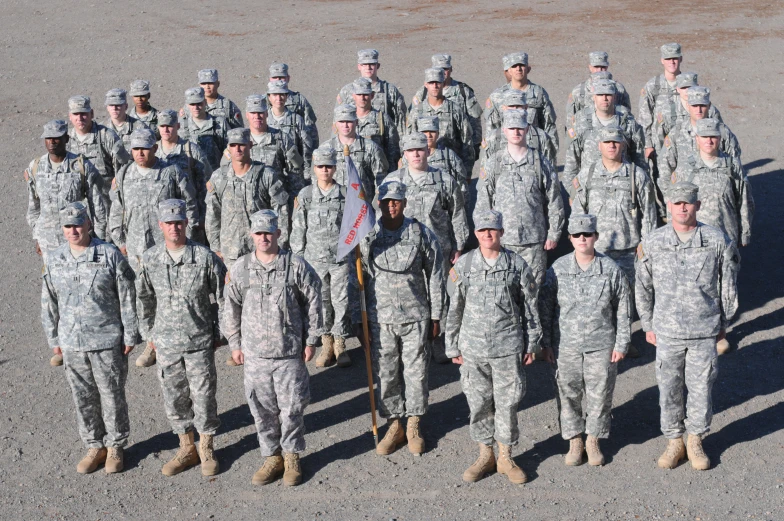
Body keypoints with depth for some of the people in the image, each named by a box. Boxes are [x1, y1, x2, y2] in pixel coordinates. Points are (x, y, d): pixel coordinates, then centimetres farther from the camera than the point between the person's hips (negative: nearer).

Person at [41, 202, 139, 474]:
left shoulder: (111, 256, -9)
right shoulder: (54, 260, 2)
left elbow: (127, 299, -5)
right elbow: (49, 303, 10)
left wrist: (130, 336, -5)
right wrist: (54, 339, 11)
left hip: (107, 341, -3)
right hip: (72, 342, 4)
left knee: (112, 395, 7)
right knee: (83, 397, 12)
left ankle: (115, 446, 24)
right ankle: (94, 446, 28)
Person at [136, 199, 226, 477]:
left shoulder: (204, 257, -11)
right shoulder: (150, 259, -2)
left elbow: (222, 296, -2)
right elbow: (144, 299, 10)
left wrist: (218, 333, 1)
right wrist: (149, 334, 11)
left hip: (200, 342, -3)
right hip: (166, 342, 3)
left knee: (203, 396, 6)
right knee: (174, 397, 11)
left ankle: (207, 448, 25)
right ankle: (187, 448, 29)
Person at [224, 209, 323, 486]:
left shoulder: (296, 266, -5)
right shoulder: (240, 268, 1)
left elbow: (313, 302, 2)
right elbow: (231, 309, 10)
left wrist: (311, 340, 3)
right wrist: (235, 344, 10)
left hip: (289, 352, -2)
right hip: (254, 352, 2)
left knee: (292, 408, 4)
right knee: (262, 409, 9)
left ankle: (292, 457, 22)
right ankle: (272, 457, 24)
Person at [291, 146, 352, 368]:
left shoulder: (345, 194, 1)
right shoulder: (305, 195, 1)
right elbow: (298, 229, 4)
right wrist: (298, 257, 2)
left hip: (341, 257, 0)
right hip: (315, 257, 1)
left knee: (341, 300, 2)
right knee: (321, 301, 6)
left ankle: (340, 344, 16)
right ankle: (326, 344, 19)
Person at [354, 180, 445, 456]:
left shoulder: (422, 234, -2)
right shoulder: (367, 237, -1)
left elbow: (435, 278, 4)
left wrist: (436, 317, 3)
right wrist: (357, 320, 3)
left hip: (415, 316, -1)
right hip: (380, 317, 1)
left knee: (416, 372, 7)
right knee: (385, 374, 6)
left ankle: (414, 425, 25)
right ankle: (394, 425, 23)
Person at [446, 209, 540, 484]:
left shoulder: (517, 264, -1)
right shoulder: (463, 265, 1)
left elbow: (530, 306, 6)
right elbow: (454, 309, 6)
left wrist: (531, 343, 6)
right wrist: (453, 347, 7)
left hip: (508, 346, -1)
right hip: (473, 347, 1)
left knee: (507, 403, 5)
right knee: (478, 403, 8)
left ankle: (505, 458, 20)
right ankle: (485, 456, 25)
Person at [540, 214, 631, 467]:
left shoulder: (611, 270, -4)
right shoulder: (558, 269, -3)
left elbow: (623, 310, 2)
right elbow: (546, 307, 3)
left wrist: (621, 344, 1)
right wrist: (546, 343, 1)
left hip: (601, 345, 0)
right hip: (566, 345, 0)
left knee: (599, 393, 8)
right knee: (568, 393, 8)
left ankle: (593, 440, 26)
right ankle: (574, 441, 24)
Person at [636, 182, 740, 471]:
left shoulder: (717, 241, -6)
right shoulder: (652, 243, -4)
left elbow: (728, 285, 5)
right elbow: (643, 288, 6)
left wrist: (723, 322, 10)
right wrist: (648, 326, 9)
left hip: (704, 332, -1)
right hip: (667, 331, 1)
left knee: (701, 388, 8)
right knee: (669, 390, 10)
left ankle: (696, 440, 29)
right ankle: (674, 441, 28)